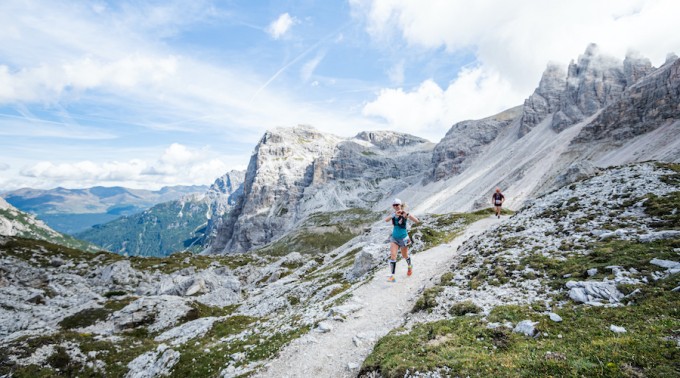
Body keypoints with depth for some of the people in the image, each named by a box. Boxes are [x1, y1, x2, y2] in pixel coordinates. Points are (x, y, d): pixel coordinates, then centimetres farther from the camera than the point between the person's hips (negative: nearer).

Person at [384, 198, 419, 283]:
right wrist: (394, 215, -34)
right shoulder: (393, 214, -2)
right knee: (392, 256, -10)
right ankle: (392, 276, -8)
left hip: (403, 238, -3)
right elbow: (386, 220, -21)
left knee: (404, 256, 17)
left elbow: (417, 221, -26)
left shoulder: (405, 214, -15)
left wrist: (406, 215, -38)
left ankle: (410, 266, 49)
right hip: (394, 238, 3)